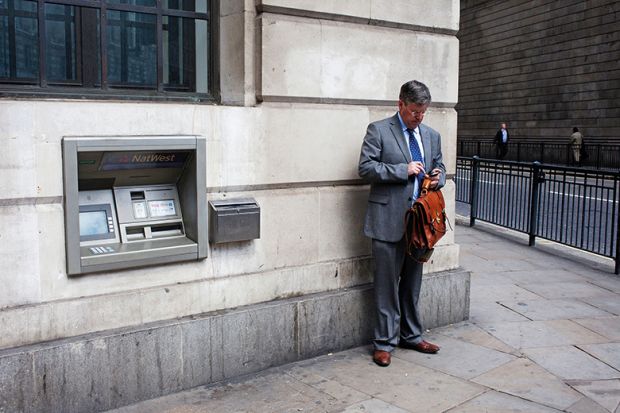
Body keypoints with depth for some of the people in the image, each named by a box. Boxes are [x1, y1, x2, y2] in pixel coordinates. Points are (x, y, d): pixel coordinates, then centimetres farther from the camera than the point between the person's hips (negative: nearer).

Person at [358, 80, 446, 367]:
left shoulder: (432, 135, 14)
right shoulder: (378, 130, -4)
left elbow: (439, 165, 24)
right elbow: (365, 167, -11)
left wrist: (438, 177, 0)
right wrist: (404, 170, -17)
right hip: (389, 220, -6)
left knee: (412, 282, 16)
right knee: (387, 284, 1)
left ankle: (411, 336, 30)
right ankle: (385, 342, 13)